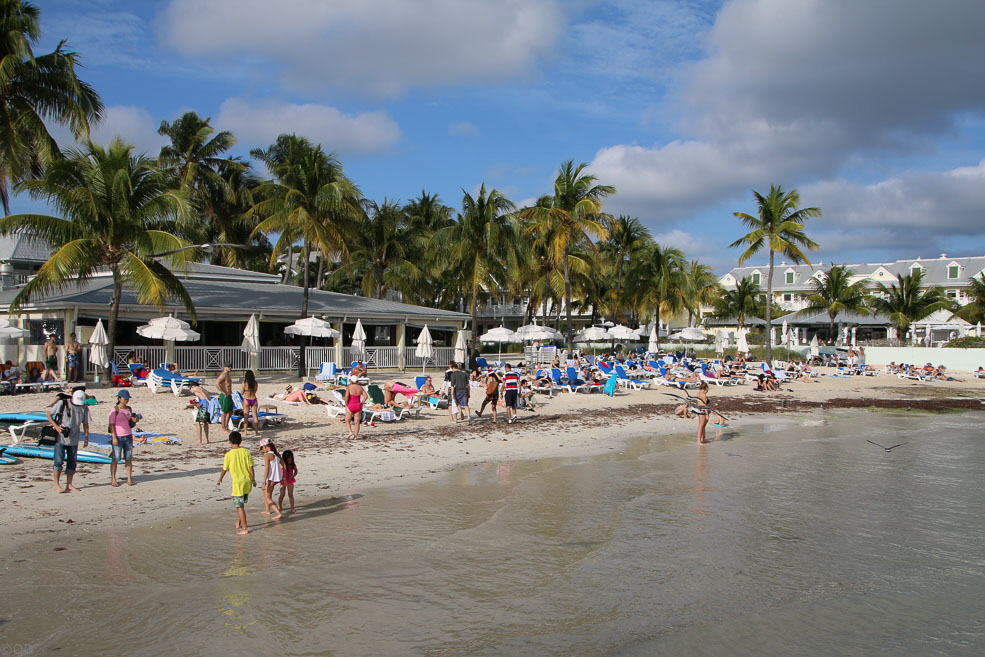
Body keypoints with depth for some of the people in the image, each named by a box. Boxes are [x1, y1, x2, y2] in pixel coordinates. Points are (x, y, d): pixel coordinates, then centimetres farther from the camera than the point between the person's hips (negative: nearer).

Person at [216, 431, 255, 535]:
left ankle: (244, 528, 3)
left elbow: (224, 470, 0)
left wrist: (220, 480, 18)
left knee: (239, 506, 3)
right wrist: (253, 480, 11)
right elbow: (251, 468, -1)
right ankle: (238, 524, 31)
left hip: (238, 483, -5)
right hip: (247, 482, 5)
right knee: (240, 504, 22)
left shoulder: (228, 455, -10)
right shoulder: (246, 451, -2)